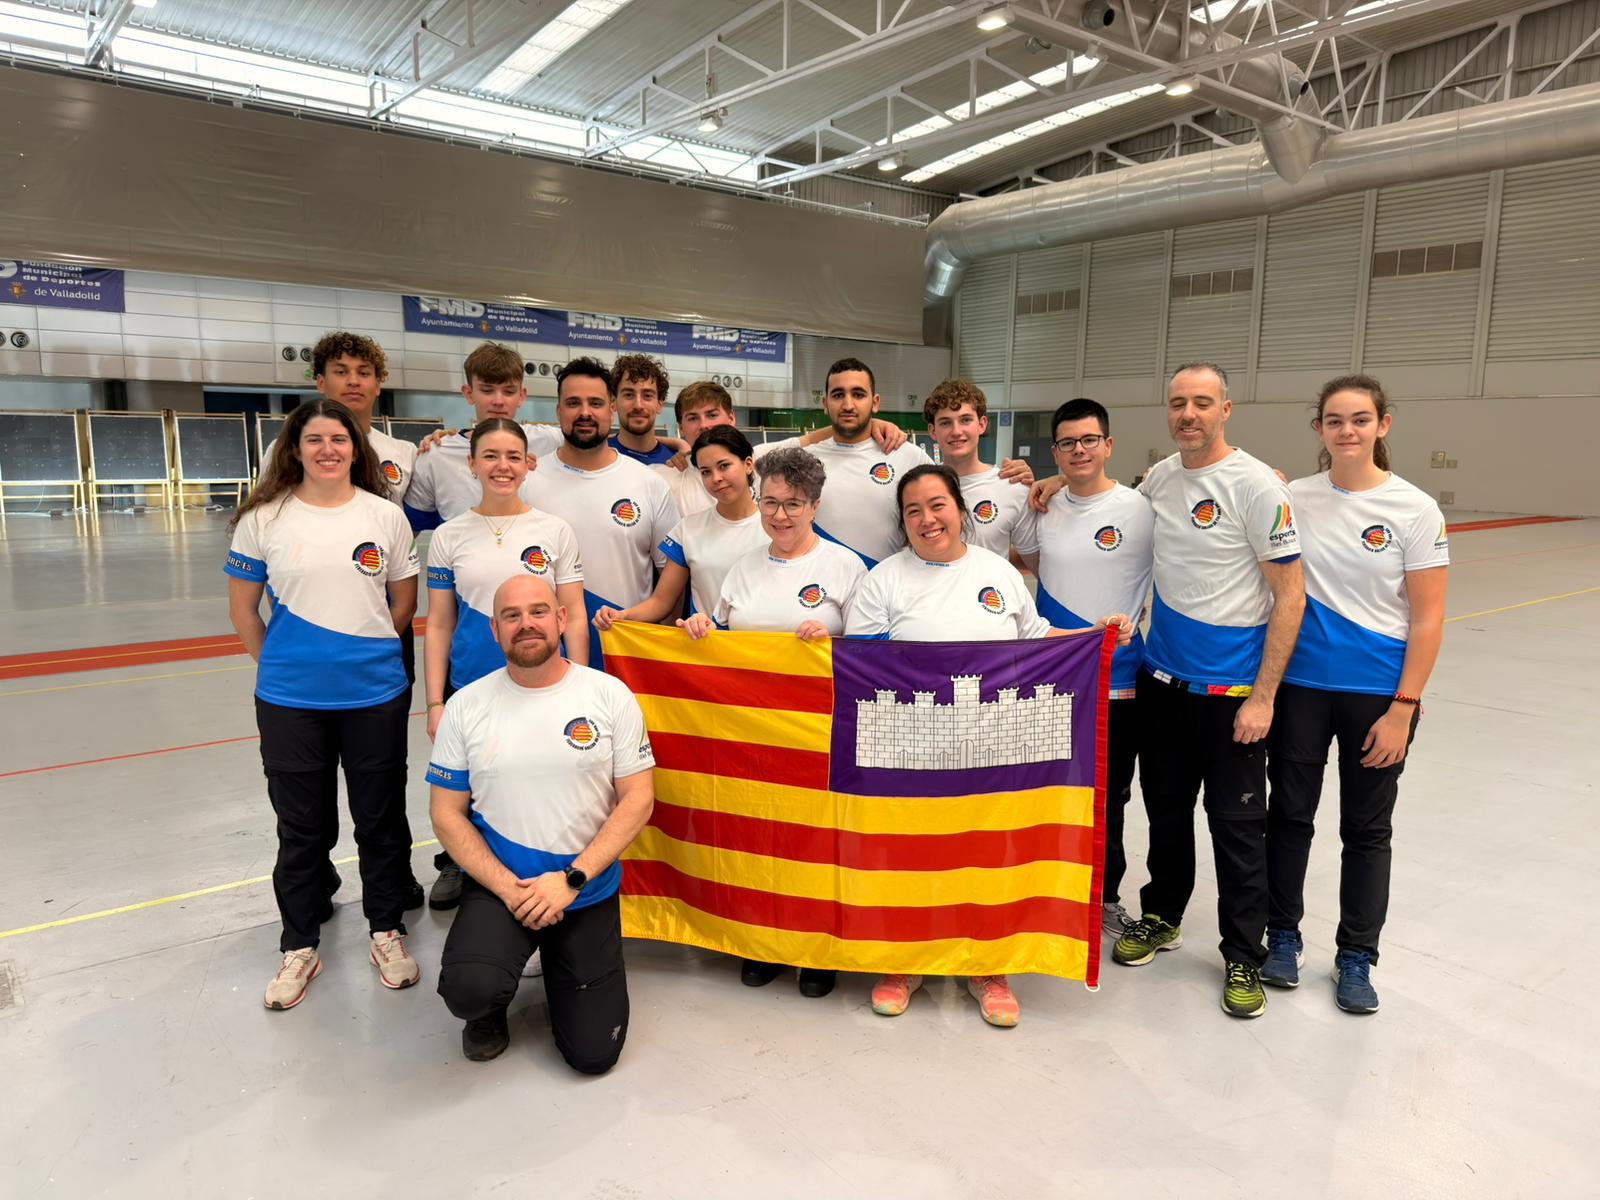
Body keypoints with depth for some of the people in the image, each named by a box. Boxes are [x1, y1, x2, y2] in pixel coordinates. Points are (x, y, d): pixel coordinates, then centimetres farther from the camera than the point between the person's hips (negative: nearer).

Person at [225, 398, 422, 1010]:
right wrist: (279, 663, 6)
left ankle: (387, 930, 31)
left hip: (375, 695, 0)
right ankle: (299, 946, 30)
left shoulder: (386, 516, -1)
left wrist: (368, 652, 7)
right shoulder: (263, 518, -2)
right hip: (290, 701, 0)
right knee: (302, 826, 13)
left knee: (381, 818, 12)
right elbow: (242, 609, 6)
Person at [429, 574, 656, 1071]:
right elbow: (447, 814, -1)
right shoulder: (466, 706, -3)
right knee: (468, 991, -29)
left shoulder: (610, 695, -6)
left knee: (593, 1054, 0)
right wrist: (507, 887, -13)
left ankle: (558, 961, 31)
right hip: (499, 885, 0)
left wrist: (571, 880, -15)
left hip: (590, 893, 0)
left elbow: (638, 800, -6)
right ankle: (491, 1005, 10)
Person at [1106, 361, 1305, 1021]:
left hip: (1232, 690, -5)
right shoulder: (1158, 478, 4)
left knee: (1238, 824, 5)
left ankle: (1244, 957, 21)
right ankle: (1161, 917, 37)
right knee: (1166, 807, 18)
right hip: (1162, 679, 5)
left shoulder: (1258, 486, -14)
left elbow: (1291, 595, -14)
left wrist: (1263, 696, -16)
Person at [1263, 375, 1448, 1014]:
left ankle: (1356, 957, 28)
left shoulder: (1415, 509, -8)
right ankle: (1283, 935, 30)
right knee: (1289, 813, 11)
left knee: (1366, 828, 11)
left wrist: (1402, 708, -11)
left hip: (1377, 692, -2)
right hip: (1299, 684, 2)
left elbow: (1428, 619, -8)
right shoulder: (1294, 498, -1)